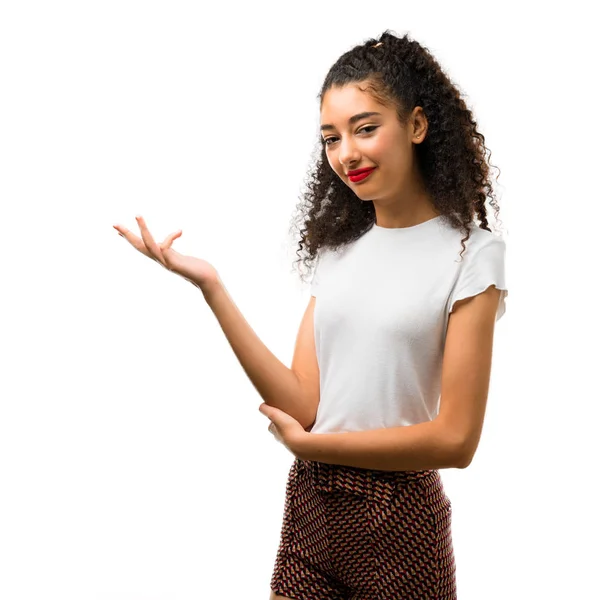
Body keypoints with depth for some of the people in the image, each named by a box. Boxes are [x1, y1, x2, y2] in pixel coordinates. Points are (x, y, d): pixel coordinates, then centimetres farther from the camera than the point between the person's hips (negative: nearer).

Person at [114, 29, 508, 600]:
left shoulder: (470, 254, -9)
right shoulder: (339, 248, 7)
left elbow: (455, 438, -13)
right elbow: (302, 403, -4)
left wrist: (310, 445, -7)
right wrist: (211, 289, -10)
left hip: (398, 515, -4)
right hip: (311, 502, 5)